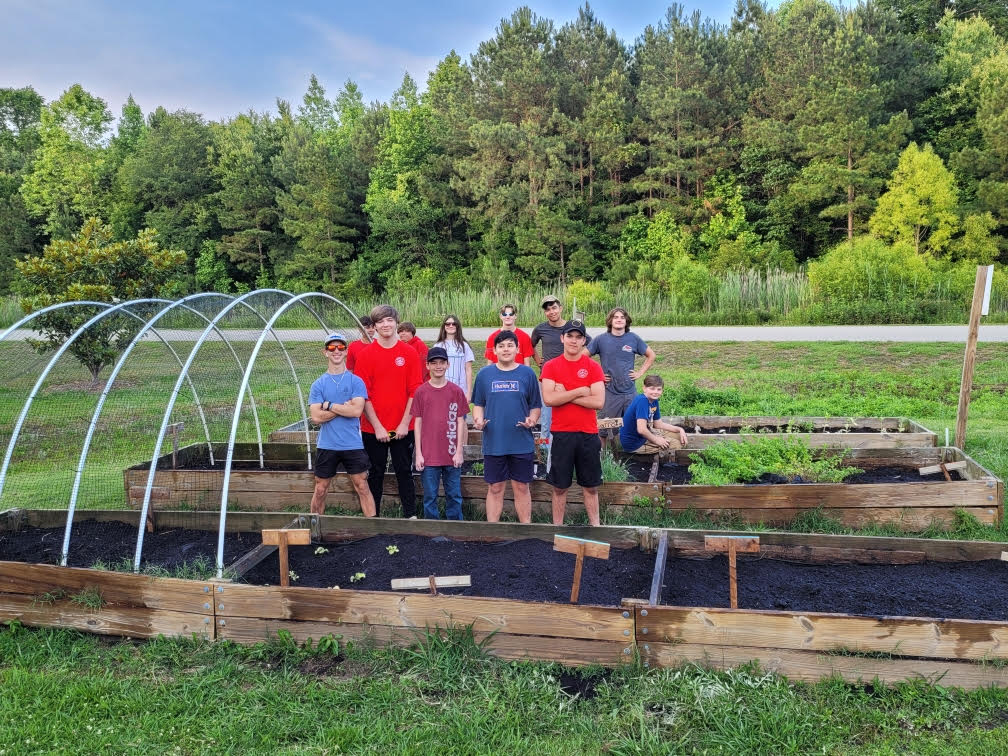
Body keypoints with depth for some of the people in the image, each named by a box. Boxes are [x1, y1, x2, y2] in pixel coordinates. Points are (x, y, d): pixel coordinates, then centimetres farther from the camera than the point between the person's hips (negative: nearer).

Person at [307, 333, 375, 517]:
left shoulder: (356, 381, 1)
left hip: (353, 445, -1)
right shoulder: (318, 384, 4)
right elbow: (316, 417, -7)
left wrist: (329, 405, -9)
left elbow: (357, 410, -12)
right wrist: (345, 406, -10)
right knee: (320, 490, 11)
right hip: (326, 445, 1)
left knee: (362, 487, 1)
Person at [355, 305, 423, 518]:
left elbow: (415, 391, -1)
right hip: (373, 428, 0)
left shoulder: (410, 353, 1)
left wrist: (405, 423, -8)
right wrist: (377, 426, -9)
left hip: (403, 427, 0)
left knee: (405, 472, 8)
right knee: (375, 474, 10)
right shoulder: (366, 354, -1)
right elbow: (363, 394, -3)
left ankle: (411, 515, 17)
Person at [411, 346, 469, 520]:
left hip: (452, 455, 0)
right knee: (429, 496, 7)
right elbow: (418, 423, 3)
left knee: (454, 496, 8)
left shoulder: (456, 391, 1)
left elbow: (460, 422, 3)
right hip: (429, 455, 0)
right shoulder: (421, 391, 1)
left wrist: (459, 451, -2)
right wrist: (418, 453, -1)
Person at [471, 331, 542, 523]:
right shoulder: (484, 374, 6)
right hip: (493, 442, 1)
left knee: (521, 487, 7)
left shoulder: (527, 373, 4)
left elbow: (535, 406, 7)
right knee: (495, 489, 7)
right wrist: (478, 419, -8)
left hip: (522, 443, 0)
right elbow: (478, 404, 11)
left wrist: (532, 420, -12)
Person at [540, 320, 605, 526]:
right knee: (559, 487, 8)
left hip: (589, 434, 1)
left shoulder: (593, 367, 1)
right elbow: (548, 398, -14)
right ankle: (557, 527, 18)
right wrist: (580, 391, -12)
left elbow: (598, 401, -11)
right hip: (561, 434, 0)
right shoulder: (550, 366, 0)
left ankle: (595, 526, 19)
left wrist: (565, 395, -12)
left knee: (591, 486, 10)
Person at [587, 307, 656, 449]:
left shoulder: (633, 339, 2)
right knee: (604, 430, 6)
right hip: (609, 391, -2)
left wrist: (640, 372, 5)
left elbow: (651, 355, 14)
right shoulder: (601, 339, -3)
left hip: (630, 391, 2)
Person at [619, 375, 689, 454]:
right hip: (634, 444, -10)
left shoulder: (654, 401, 3)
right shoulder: (642, 401, -26)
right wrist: (656, 440, -17)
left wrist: (679, 429, 4)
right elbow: (641, 429, -33)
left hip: (644, 435, 10)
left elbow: (658, 424, 14)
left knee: (678, 436, 17)